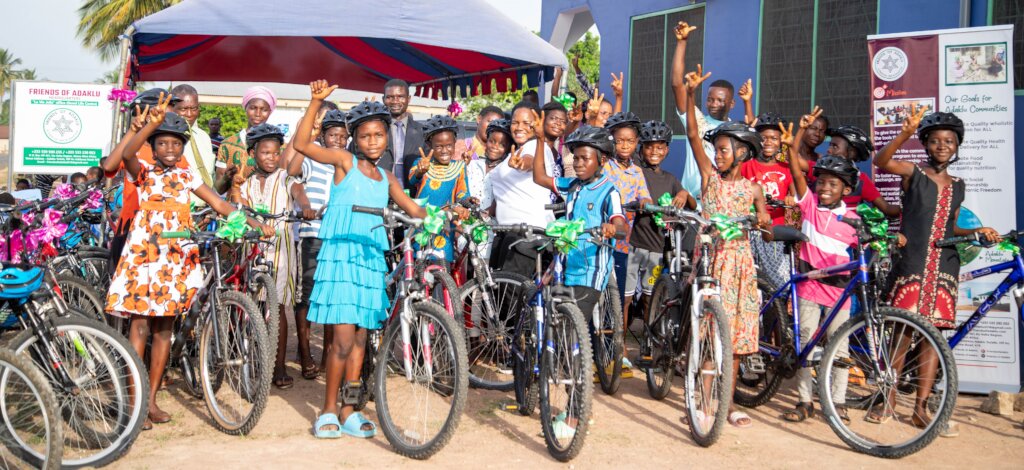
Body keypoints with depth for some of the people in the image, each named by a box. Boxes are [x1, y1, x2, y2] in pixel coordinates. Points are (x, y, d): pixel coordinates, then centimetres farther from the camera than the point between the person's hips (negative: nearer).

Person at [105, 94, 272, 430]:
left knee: (164, 329, 9)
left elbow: (220, 205, 7)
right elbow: (126, 155, -23)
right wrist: (152, 123, -37)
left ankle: (152, 400, 18)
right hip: (144, 254, -4)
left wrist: (254, 223, -5)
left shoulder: (186, 177, 12)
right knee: (140, 327, -4)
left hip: (176, 259, 4)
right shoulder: (143, 173, 0)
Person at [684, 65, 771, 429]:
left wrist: (763, 222, -20)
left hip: (739, 264, 2)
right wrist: (691, 94, -15)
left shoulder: (752, 189, 7)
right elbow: (692, 135, -6)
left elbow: (767, 231, 3)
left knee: (735, 334, 5)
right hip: (709, 259, -2)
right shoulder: (709, 177, 4)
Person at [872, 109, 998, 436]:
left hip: (944, 268, 4)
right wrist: (905, 133, -36)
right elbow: (881, 161, -21)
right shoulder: (913, 174, -1)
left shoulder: (957, 186, 15)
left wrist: (977, 232, 4)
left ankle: (921, 408, 8)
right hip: (911, 265, -4)